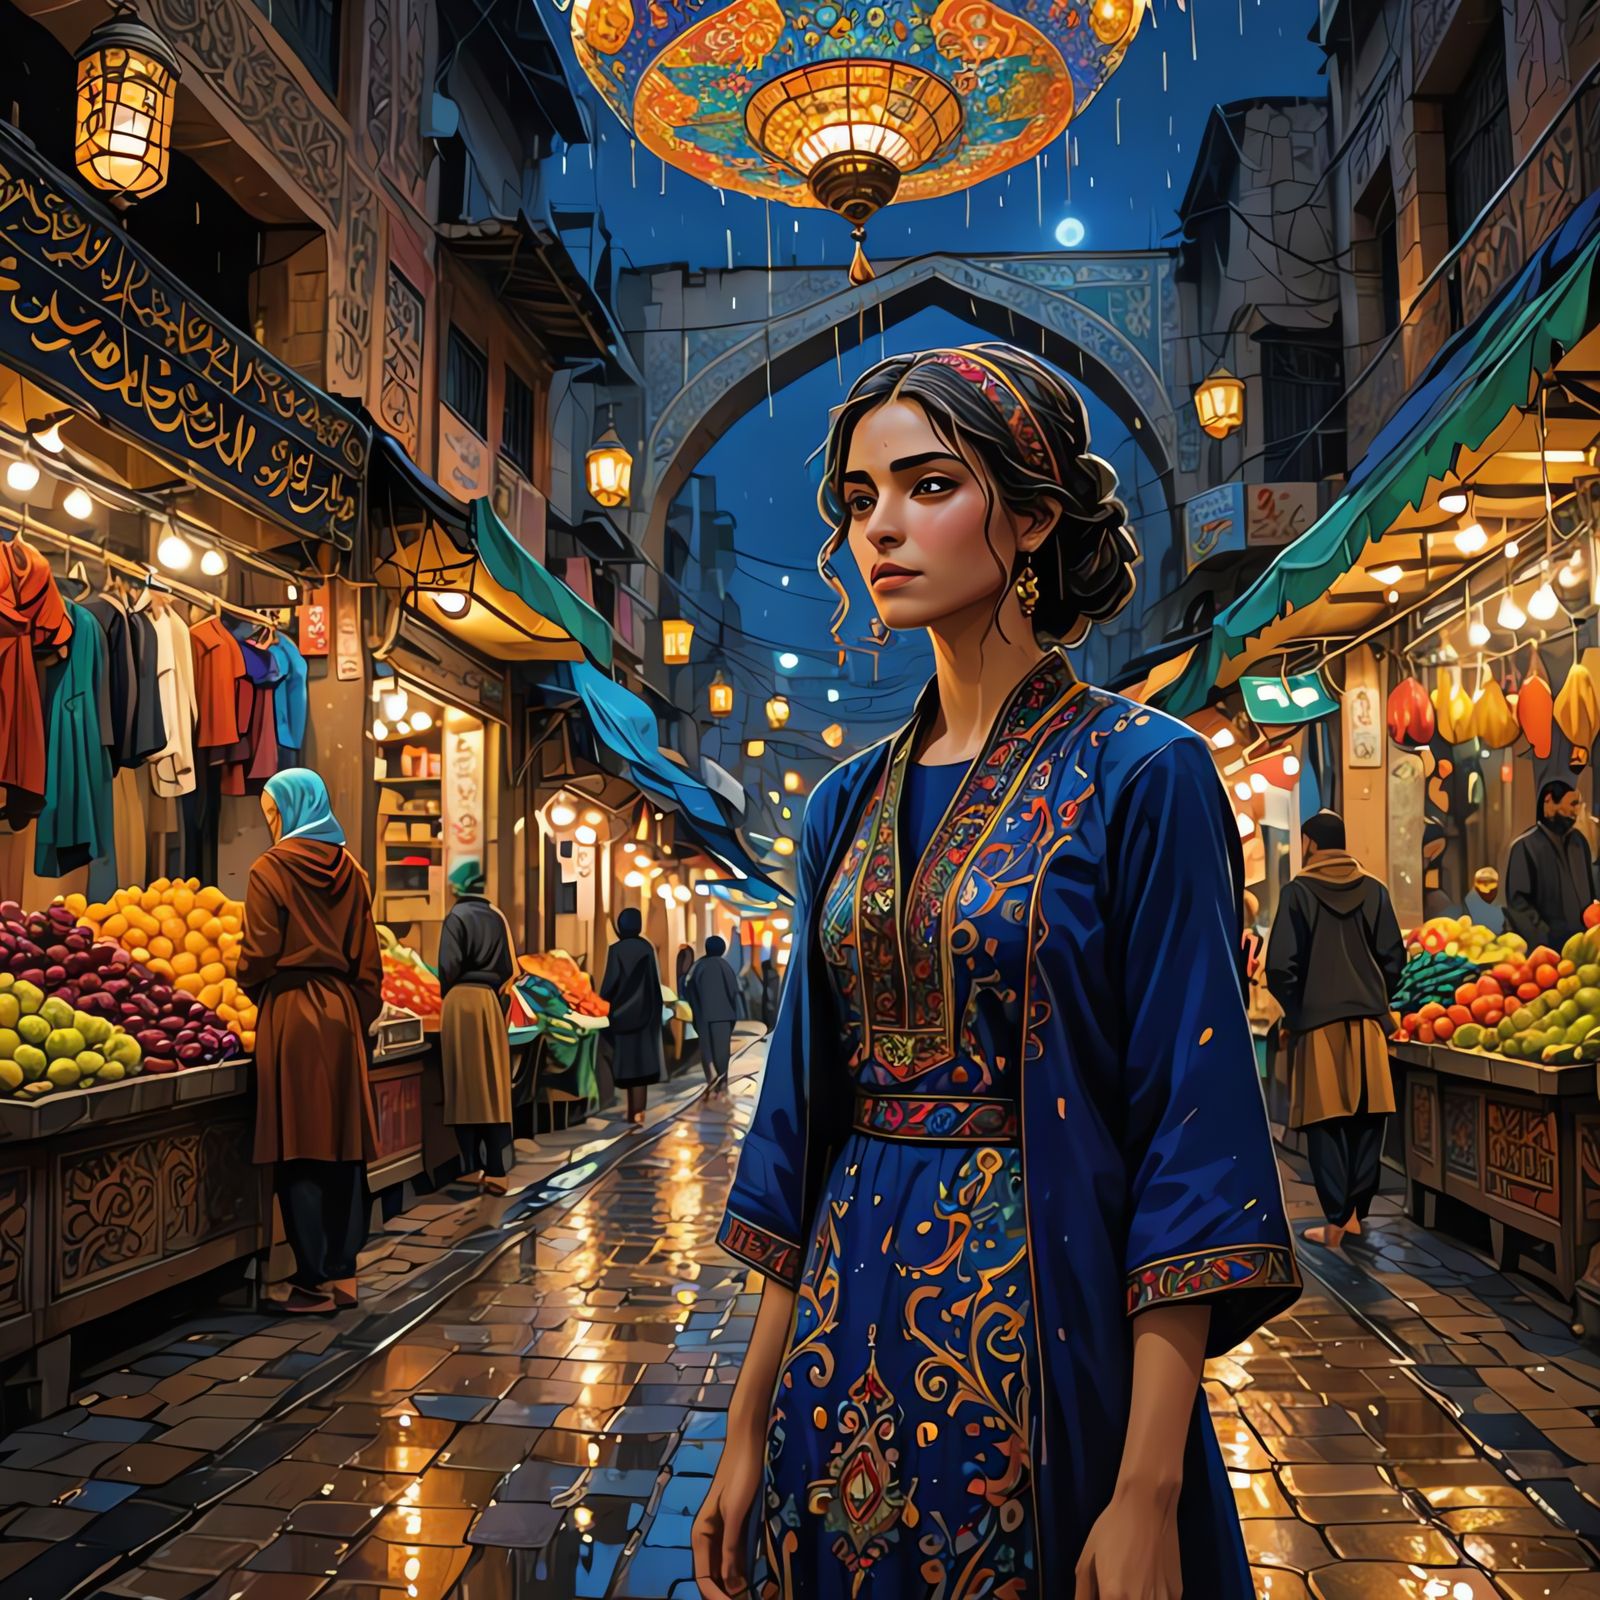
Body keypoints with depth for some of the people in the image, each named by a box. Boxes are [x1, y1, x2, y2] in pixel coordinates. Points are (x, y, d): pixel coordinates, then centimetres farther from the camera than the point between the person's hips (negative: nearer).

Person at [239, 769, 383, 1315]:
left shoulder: (271, 869, -8)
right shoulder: (350, 871, 8)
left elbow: (258, 956, -9)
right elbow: (368, 961, 8)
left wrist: (251, 988, 11)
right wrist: (361, 1016, 15)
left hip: (291, 1012, -5)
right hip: (343, 1012, 5)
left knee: (300, 1151, 1)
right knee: (344, 1145, 10)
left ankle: (316, 1280, 5)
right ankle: (343, 1272, 16)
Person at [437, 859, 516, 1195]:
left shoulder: (457, 917, -7)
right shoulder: (497, 917, 8)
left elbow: (448, 967, -10)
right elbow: (509, 966, 7)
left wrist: (448, 997, 6)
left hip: (461, 1000, -4)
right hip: (491, 1002, 4)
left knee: (465, 1086, 1)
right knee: (493, 1087, 4)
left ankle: (473, 1167, 2)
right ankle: (496, 1170, 1)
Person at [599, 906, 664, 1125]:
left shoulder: (617, 950, -10)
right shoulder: (648, 947, 2)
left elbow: (610, 982, -12)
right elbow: (656, 979, 6)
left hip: (623, 1010, -3)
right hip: (646, 1009, 3)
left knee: (628, 1057, 3)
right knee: (643, 1056, 6)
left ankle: (635, 1111, 5)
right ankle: (637, 1110, 5)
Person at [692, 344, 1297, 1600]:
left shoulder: (1140, 775, -10)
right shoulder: (850, 805, 5)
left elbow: (1190, 1125, -13)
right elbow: (803, 1110, 6)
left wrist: (1150, 1492, -17)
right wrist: (752, 1423, 6)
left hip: (1051, 1332, -5)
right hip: (852, 1341, 5)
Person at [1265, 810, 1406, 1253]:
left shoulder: (1299, 892, -7)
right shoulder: (1374, 891, 4)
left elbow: (1280, 966, -12)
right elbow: (1393, 957, 3)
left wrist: (1295, 1009, 3)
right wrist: (1374, 999, 16)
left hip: (1317, 1023, -3)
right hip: (1368, 1023, 4)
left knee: (1325, 1124, 2)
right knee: (1367, 1120, 12)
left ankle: (1336, 1223, 3)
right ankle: (1356, 1212, 18)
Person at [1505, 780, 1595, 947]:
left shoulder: (1579, 841, 8)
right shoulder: (1525, 846, -12)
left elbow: (1589, 891, 18)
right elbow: (1518, 901, -13)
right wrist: (1545, 938, -15)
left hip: (1581, 940, 6)